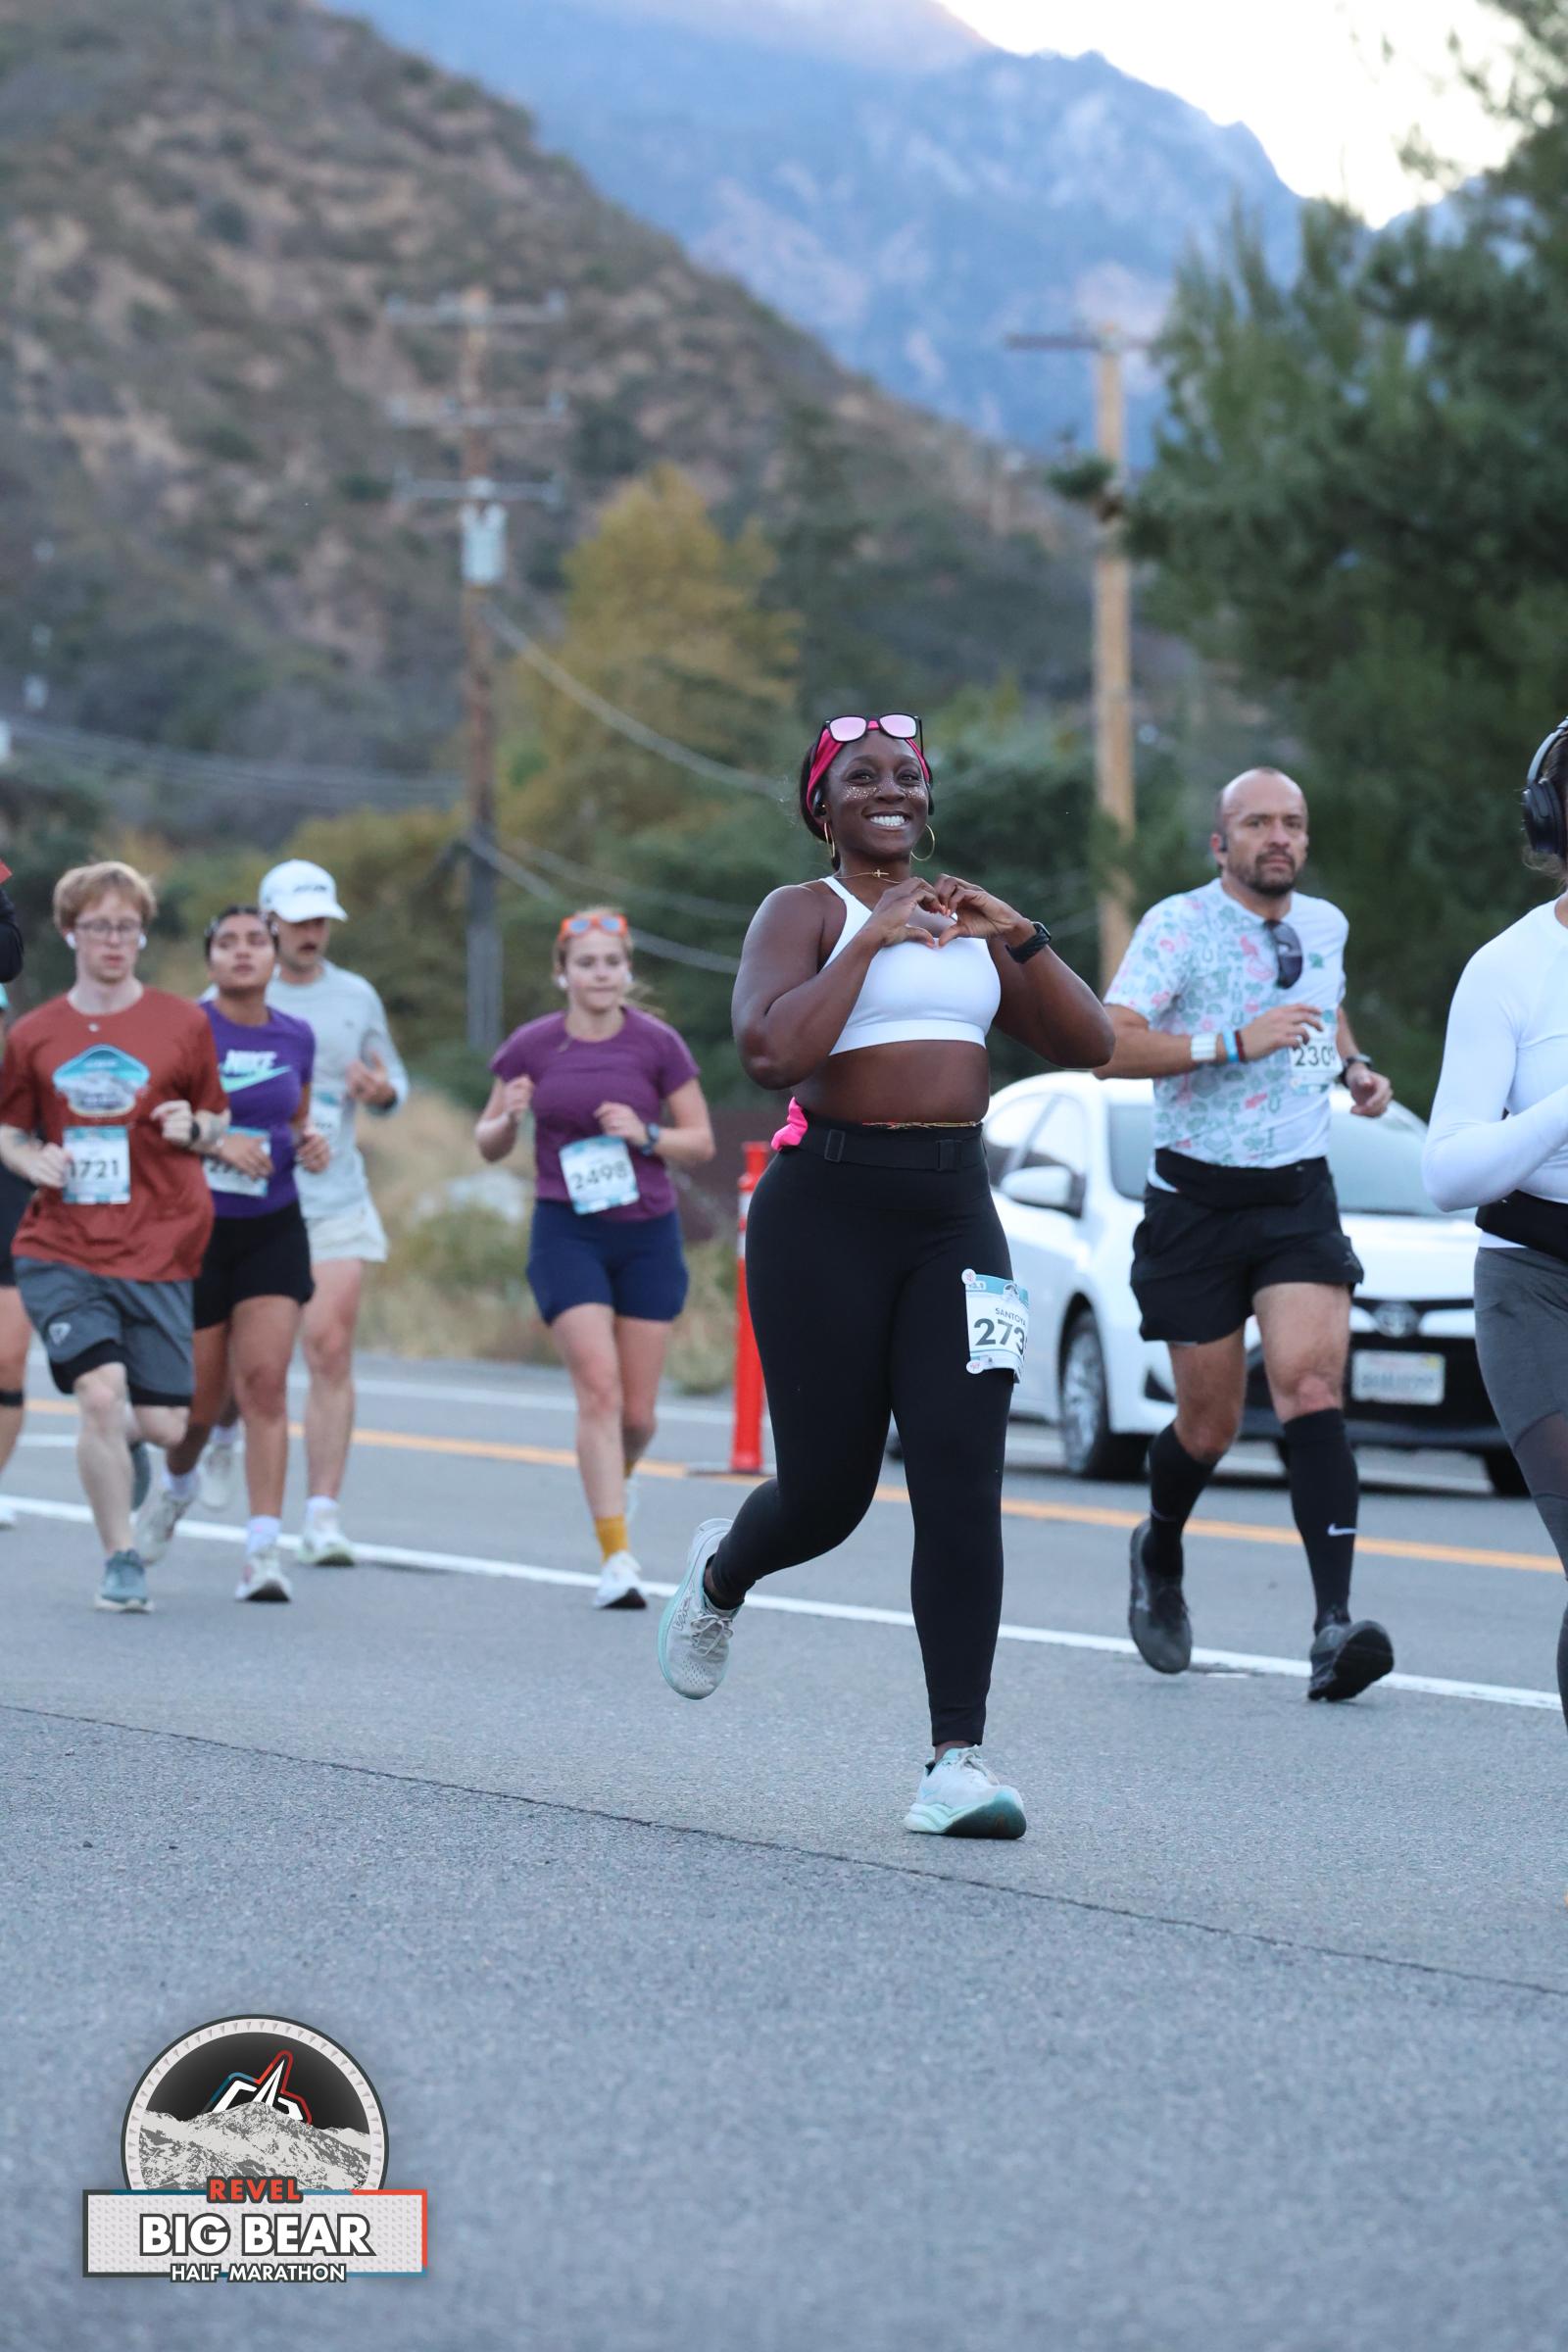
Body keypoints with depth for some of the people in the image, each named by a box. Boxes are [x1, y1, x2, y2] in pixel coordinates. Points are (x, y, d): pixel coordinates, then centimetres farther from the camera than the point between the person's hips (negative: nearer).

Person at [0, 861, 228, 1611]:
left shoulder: (181, 1024, 2)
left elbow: (218, 1120, 11)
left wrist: (194, 1130, -11)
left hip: (157, 1253, 0)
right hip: (60, 1249, 0)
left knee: (163, 1425, -3)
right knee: (100, 1392, -18)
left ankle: (122, 1440, 37)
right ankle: (119, 1560, 0)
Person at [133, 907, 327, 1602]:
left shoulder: (296, 1038, 6)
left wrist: (307, 1141, -2)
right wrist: (214, 1143, -23)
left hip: (274, 1231, 2)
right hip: (195, 1229, -2)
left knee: (265, 1382, -12)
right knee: (200, 1396, 6)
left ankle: (263, 1549, -14)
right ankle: (175, 1485, 41)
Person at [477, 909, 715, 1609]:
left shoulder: (657, 1044, -2)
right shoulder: (530, 1047, -1)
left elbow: (701, 1143, 3)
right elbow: (488, 1144, 9)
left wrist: (644, 1134, -15)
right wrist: (508, 1118, -13)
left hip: (648, 1235, 1)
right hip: (566, 1233, -1)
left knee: (637, 1411, 4)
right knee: (599, 1388, -16)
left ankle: (612, 1481, 39)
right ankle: (617, 1558, -16)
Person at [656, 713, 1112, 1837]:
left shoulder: (966, 919, 16)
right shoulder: (804, 911, -1)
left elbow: (1090, 1045, 11)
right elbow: (771, 1049, -19)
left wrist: (1020, 935, -2)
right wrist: (872, 939, -17)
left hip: (955, 1212, 4)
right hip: (830, 1207, -4)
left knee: (961, 1484, -9)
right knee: (827, 1490, 3)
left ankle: (959, 1758, -10)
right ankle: (720, 1577, 39)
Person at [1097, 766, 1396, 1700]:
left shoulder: (1326, 924, 10)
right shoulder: (1178, 926, -8)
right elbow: (1110, 1045, -20)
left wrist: (1354, 1063, 13)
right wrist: (1236, 1042, -27)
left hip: (1299, 1197, 3)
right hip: (1198, 1199, -3)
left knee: (1311, 1385, -18)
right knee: (1210, 1424, 5)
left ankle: (1335, 1625, -26)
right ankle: (1159, 1558, 40)